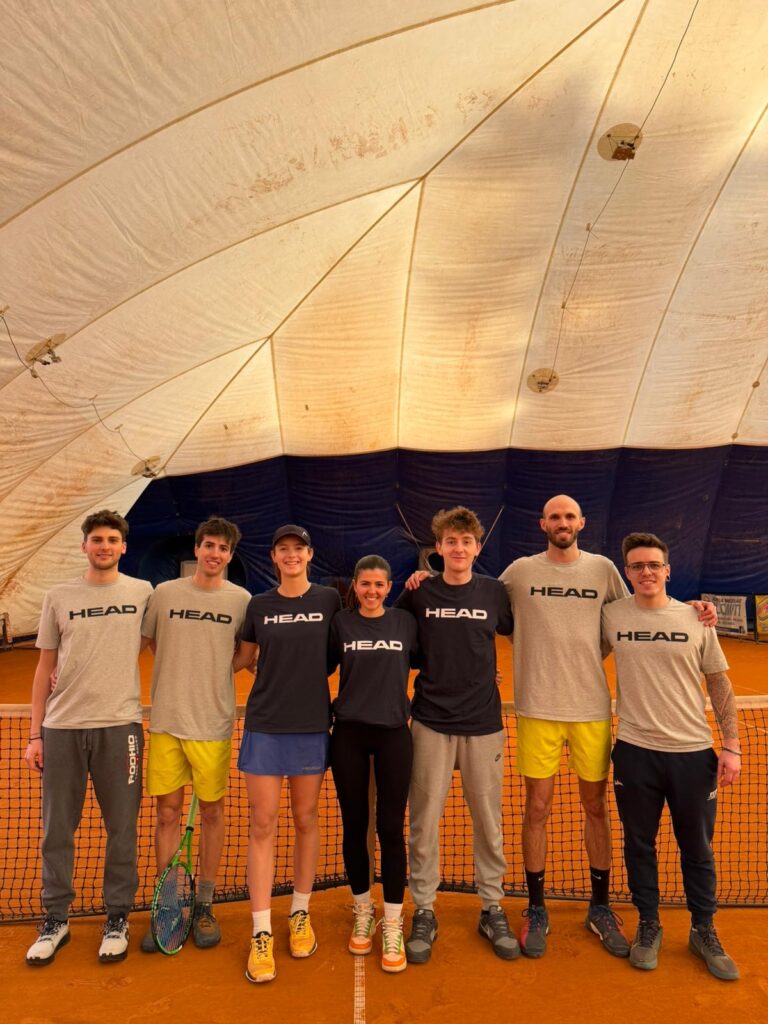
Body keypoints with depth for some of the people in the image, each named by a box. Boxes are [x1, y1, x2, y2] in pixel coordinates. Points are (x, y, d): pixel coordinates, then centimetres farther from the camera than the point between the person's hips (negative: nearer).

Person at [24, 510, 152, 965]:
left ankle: (117, 919, 24)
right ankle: (56, 920, 29)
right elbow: (45, 668, 9)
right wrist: (35, 734, 6)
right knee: (57, 829, 11)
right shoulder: (58, 597, 6)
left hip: (120, 726, -1)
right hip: (61, 727, 2)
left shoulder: (144, 593, 2)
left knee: (122, 828, 6)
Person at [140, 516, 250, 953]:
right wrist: (183, 672, 4)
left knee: (212, 812, 9)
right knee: (168, 812, 9)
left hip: (213, 723, -1)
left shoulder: (241, 600, -2)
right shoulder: (165, 593, 2)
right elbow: (151, 643, 12)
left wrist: (215, 670, -3)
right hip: (165, 720, 1)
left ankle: (204, 907, 25)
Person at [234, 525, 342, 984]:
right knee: (263, 825, 2)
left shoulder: (330, 600, -1)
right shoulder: (259, 605, 3)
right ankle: (262, 934, 15)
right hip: (264, 726, 1)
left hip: (312, 725, 0)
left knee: (306, 820, 12)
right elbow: (243, 658, 15)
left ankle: (301, 914, 32)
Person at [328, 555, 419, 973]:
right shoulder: (340, 622, 0)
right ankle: (363, 911, 31)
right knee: (354, 826, 10)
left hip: (393, 734, 0)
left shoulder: (405, 621, 0)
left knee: (391, 828, 3)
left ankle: (392, 924, 18)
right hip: (348, 734, 1)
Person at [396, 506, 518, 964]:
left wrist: (486, 670, 5)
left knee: (488, 822, 11)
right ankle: (424, 912, 25)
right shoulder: (418, 593, -2)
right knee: (424, 822, 6)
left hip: (484, 724, 1)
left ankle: (493, 909, 30)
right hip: (431, 723, 0)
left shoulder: (495, 592, 0)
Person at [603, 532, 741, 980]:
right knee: (639, 844, 12)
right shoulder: (611, 617, -3)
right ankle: (649, 926, 32)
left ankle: (704, 931, 34)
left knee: (698, 848, 14)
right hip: (635, 750, 0)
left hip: (694, 751, 0)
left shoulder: (697, 619, -1)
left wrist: (732, 745, -1)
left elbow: (720, 686, 4)